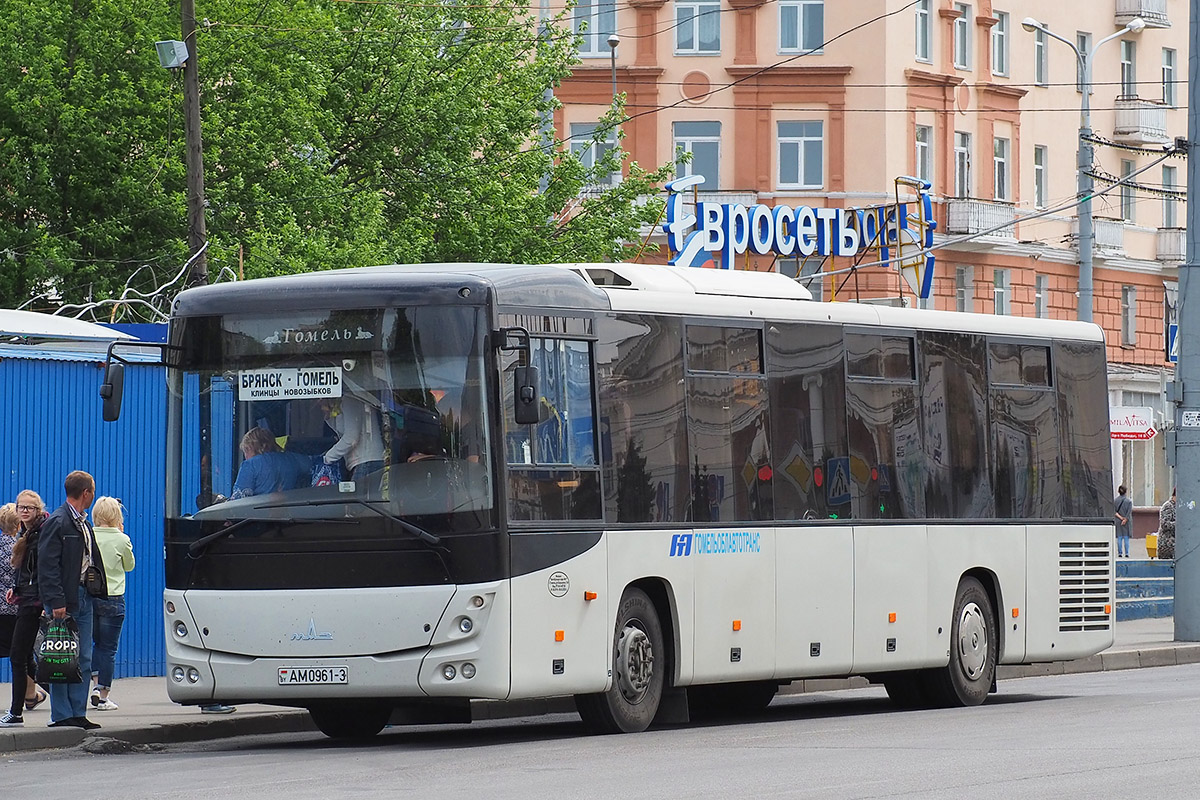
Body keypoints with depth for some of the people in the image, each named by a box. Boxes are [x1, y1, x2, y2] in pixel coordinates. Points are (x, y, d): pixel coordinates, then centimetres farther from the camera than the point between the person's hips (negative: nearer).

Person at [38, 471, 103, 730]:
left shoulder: (84, 523, 17)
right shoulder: (57, 522, -10)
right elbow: (47, 565, -15)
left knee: (83, 660, 8)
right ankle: (62, 716, 0)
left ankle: (78, 713, 13)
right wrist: (56, 602, -21)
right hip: (64, 599, -8)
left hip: (84, 597, 8)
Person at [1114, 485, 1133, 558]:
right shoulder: (1129, 501, -4)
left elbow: (1114, 512, -6)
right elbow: (1129, 512, -10)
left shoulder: (1115, 501, 0)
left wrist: (1120, 517, -8)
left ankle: (1120, 553, 2)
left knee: (1119, 538, 4)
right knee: (1126, 538, 4)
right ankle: (1126, 553, 2)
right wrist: (1125, 519, -10)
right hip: (1127, 523, -1)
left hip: (1118, 522, 1)